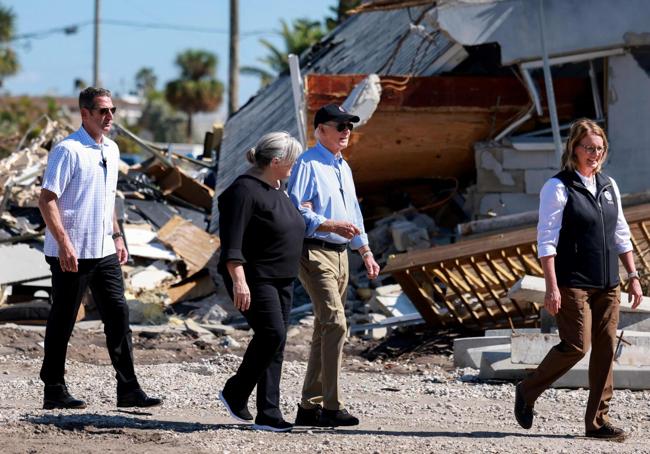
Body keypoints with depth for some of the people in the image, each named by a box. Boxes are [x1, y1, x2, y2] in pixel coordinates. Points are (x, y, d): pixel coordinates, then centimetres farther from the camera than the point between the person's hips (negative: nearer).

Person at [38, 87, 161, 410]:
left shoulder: (111, 150, 13)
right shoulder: (68, 150, -12)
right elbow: (46, 199, -16)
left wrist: (116, 236, 17)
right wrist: (64, 244, -22)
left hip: (105, 251, 7)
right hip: (71, 253, -7)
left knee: (118, 315, 4)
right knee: (63, 321, 1)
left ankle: (128, 389, 6)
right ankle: (54, 392, 10)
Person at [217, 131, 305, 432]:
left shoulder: (276, 190, 15)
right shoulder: (244, 191, -15)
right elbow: (232, 242, -22)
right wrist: (239, 281, -28)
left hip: (281, 280, 9)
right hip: (254, 280, -9)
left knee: (275, 345, 5)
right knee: (271, 334, -18)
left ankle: (268, 415, 6)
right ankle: (235, 393, -1)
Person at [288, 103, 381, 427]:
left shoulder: (343, 167, 20)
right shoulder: (308, 164, -8)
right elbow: (297, 212, -16)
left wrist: (365, 251, 24)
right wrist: (331, 225, -26)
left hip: (340, 254, 9)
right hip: (315, 253, -9)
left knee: (324, 329, 11)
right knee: (335, 322, -20)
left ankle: (310, 406, 17)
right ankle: (332, 406, -21)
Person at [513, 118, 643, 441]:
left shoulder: (609, 186, 13)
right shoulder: (558, 188, -7)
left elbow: (621, 235, 18)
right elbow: (546, 240, -10)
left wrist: (633, 276, 12)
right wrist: (552, 287, -17)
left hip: (607, 284, 6)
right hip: (573, 284, -6)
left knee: (606, 349, 2)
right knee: (576, 346, -11)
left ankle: (598, 421, 8)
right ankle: (527, 393, 10)